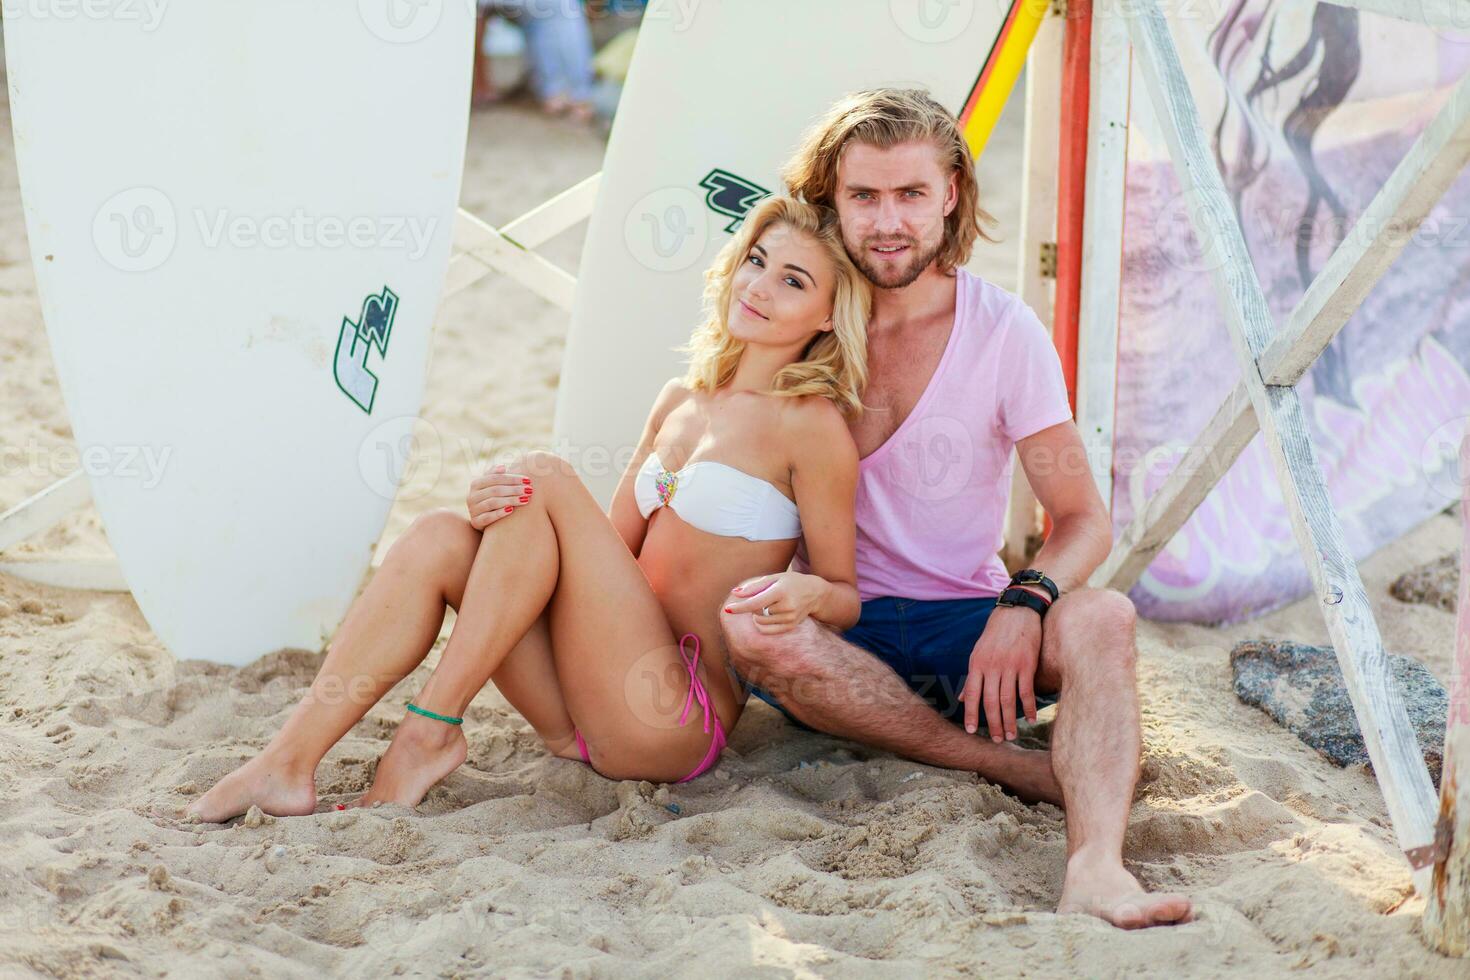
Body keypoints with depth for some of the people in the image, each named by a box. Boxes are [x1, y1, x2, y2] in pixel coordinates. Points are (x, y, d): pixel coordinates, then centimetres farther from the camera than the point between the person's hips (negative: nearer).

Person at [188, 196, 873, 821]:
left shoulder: (810, 422, -4)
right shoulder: (680, 401, 17)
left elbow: (848, 600, -1)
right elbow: (608, 551, 15)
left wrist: (810, 592, -26)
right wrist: (495, 511, -4)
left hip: (675, 726, -6)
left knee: (545, 479, -19)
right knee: (439, 538, -13)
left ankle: (432, 730, -15)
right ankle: (287, 764, -20)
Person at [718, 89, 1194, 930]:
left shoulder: (1004, 331, -4)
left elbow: (1084, 521, -4)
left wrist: (1024, 604, -27)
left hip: (967, 626, 0)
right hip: (840, 637, 0)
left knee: (1102, 617, -29)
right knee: (749, 624, -33)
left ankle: (1095, 866, -49)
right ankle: (1013, 767, -26)